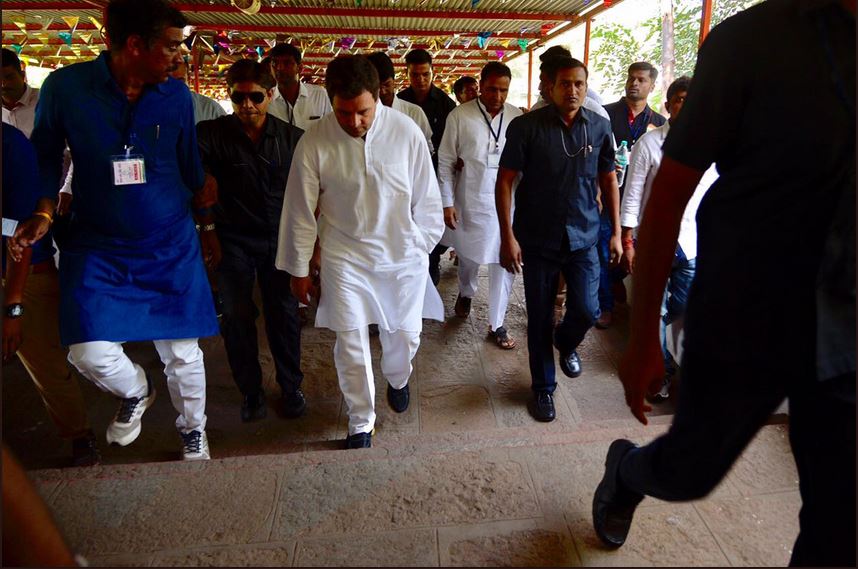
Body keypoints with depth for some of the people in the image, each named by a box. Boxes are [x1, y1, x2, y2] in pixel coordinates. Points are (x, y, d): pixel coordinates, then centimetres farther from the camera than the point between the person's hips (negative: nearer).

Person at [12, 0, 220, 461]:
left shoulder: (176, 96, -3)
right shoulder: (65, 87, -8)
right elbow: (45, 159, 5)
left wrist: (207, 225, 12)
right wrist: (41, 213, -10)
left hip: (171, 247, 1)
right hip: (97, 248, 0)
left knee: (182, 353, 6)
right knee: (90, 353, -8)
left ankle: (193, 430, 34)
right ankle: (136, 392, 29)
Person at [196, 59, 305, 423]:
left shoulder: (292, 138, -3)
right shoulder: (211, 134, -9)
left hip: (279, 239, 1)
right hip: (234, 240, 0)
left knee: (284, 314, 7)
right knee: (237, 316, 5)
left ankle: (291, 387, 25)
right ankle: (251, 391, 24)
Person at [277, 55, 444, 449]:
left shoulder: (406, 132, -12)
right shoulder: (314, 143, -12)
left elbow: (425, 197, -1)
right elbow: (301, 210, -3)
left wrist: (422, 246, 4)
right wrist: (299, 269, 3)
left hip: (403, 254, 1)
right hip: (345, 256, 0)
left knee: (405, 333, 12)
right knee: (351, 343, 4)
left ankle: (397, 379, 48)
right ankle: (361, 423, 26)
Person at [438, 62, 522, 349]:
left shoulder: (518, 117, 0)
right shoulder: (460, 116, -6)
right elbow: (445, 162, -2)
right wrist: (447, 202, -6)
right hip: (471, 202, -1)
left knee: (505, 262, 5)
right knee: (469, 256, 15)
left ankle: (497, 324, 19)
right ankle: (465, 293, 48)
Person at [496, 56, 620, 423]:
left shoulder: (599, 127, 2)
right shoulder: (526, 127, -8)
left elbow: (609, 181, 10)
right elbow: (504, 181, -8)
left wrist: (617, 232, 7)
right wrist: (508, 237, -13)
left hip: (583, 238, 2)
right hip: (538, 240, -2)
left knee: (586, 310, -4)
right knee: (540, 319, 6)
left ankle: (566, 343, 34)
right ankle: (543, 388, 26)